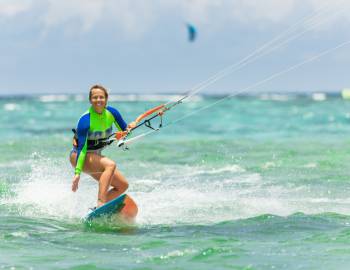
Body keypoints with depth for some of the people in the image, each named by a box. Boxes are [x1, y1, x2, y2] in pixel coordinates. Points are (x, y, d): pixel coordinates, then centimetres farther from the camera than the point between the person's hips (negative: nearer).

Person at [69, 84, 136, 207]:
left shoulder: (112, 113, -5)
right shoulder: (85, 120, -23)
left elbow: (124, 131, 5)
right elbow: (81, 148, -26)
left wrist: (130, 127, -19)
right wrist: (77, 172, -32)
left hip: (95, 158, 8)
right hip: (78, 156, -8)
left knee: (123, 185, 0)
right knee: (110, 165, -33)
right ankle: (101, 204, -42)